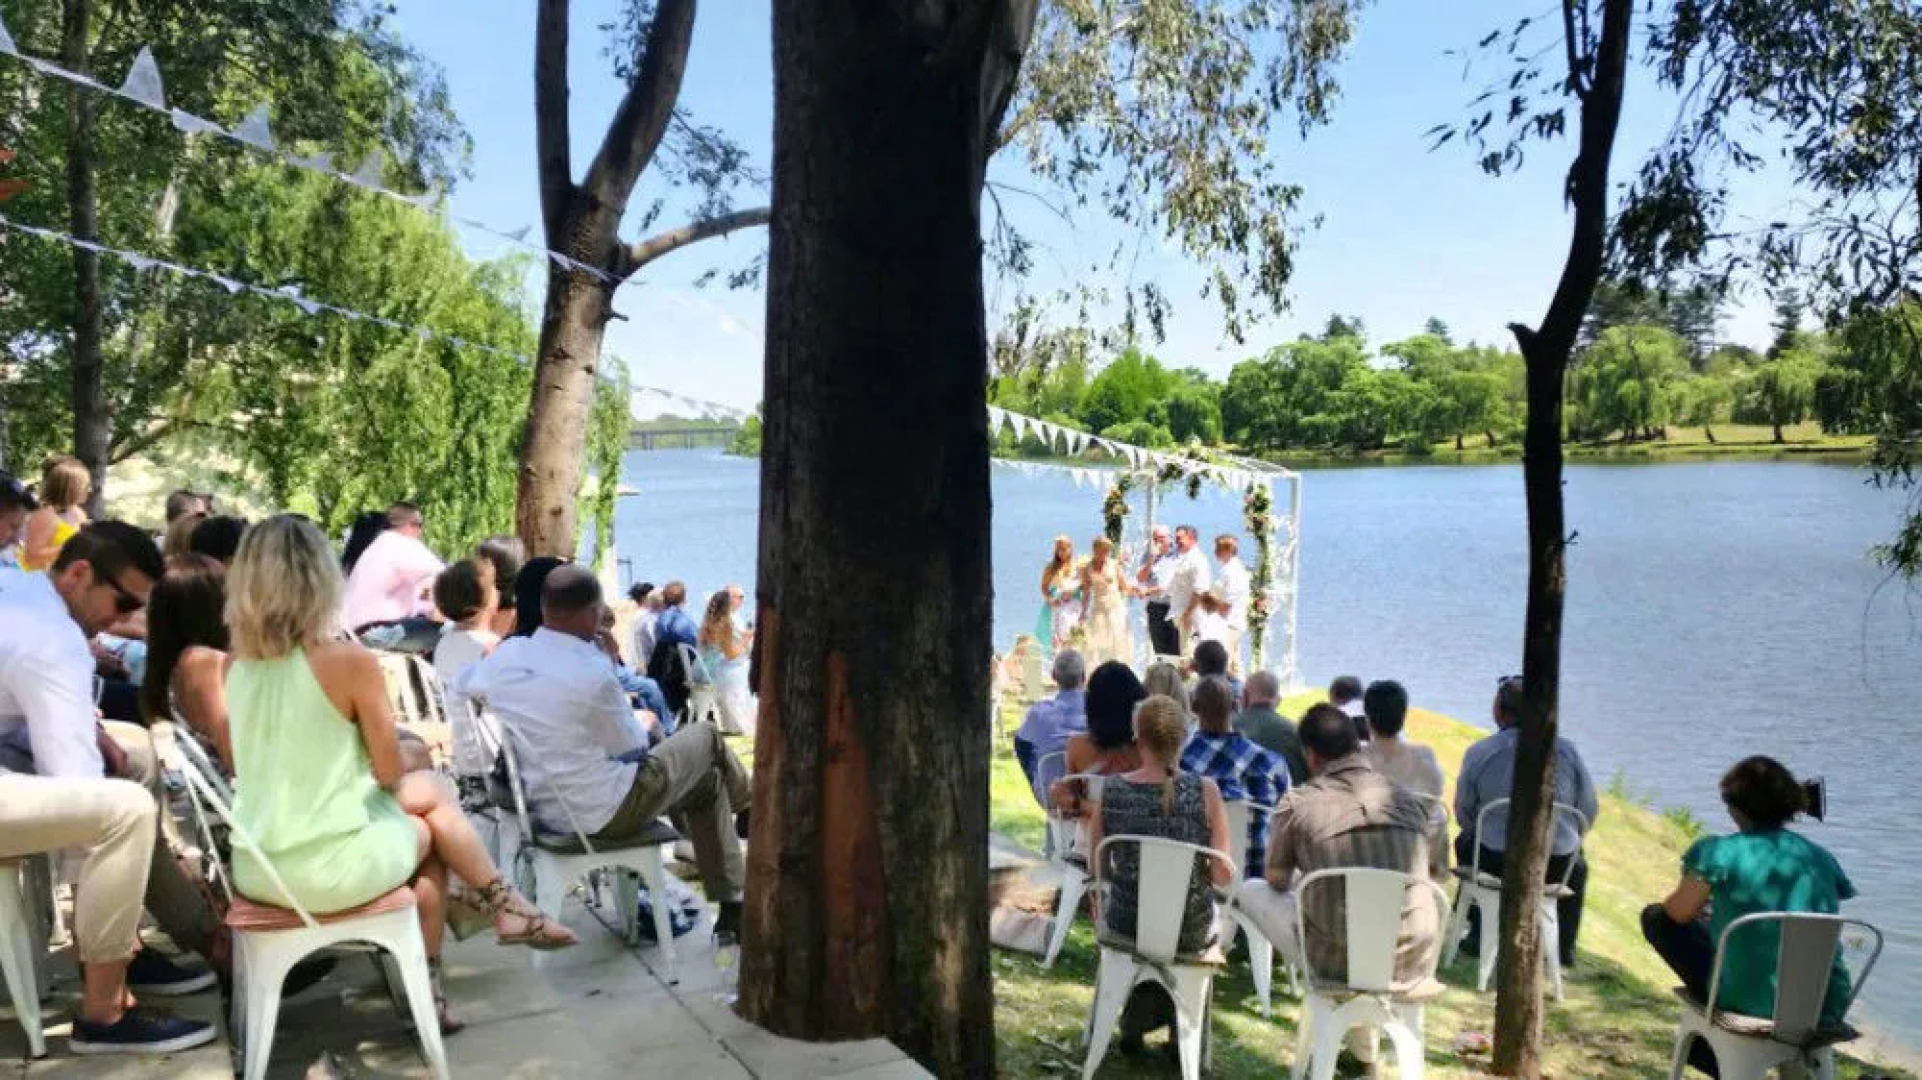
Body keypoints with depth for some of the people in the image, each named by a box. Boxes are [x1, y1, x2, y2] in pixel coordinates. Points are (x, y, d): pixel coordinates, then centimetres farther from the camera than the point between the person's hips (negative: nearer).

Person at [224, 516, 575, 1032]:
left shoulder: (237, 666, 2)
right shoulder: (350, 659, -16)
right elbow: (389, 772, -6)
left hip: (255, 868, 6)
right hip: (330, 867, -6)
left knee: (427, 791, 25)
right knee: (427, 833, 27)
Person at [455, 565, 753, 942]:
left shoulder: (505, 654, -9)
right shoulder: (591, 672, -28)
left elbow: (465, 685, 14)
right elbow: (631, 745, -14)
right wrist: (641, 724, 8)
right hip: (603, 815, -7)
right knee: (705, 736, 15)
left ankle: (731, 908, 39)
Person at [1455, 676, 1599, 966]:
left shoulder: (1478, 753, -6)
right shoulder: (1567, 749, -2)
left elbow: (1464, 815, 4)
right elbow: (1589, 810, 3)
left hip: (1495, 864, -1)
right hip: (1557, 867, 1)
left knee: (1465, 842, 33)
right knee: (1578, 862, 38)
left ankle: (1479, 935, 37)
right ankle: (1565, 947, 42)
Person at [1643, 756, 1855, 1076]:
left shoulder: (1719, 852, -11)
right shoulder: (1821, 858, 4)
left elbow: (1678, 914, 0)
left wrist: (1704, 891, 24)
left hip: (1748, 1002, -5)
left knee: (1655, 918, 14)